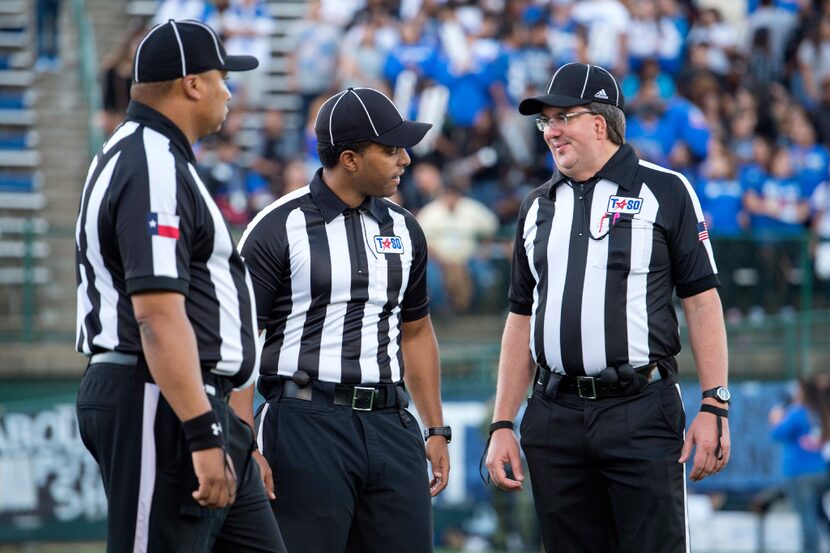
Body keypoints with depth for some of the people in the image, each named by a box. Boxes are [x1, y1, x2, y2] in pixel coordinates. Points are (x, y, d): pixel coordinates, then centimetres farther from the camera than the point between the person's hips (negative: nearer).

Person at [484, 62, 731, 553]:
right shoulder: (538, 208, 16)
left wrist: (714, 406, -9)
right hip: (555, 417, 5)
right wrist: (503, 426, 11)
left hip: (641, 414, -5)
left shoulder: (665, 192, 2)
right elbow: (522, 320, 17)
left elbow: (702, 300, -1)